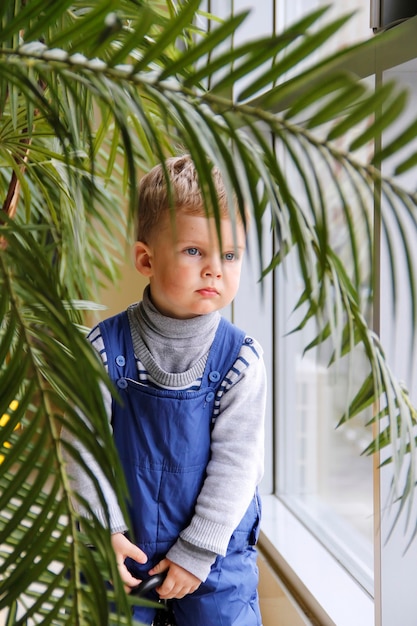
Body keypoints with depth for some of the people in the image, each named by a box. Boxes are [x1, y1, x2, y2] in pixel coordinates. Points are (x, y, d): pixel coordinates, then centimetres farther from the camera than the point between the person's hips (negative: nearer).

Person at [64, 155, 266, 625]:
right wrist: (103, 529, -10)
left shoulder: (239, 359, -13)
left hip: (215, 552, -1)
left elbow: (236, 462, -12)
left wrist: (198, 552, -12)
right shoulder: (105, 347, -10)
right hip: (122, 547, 1)